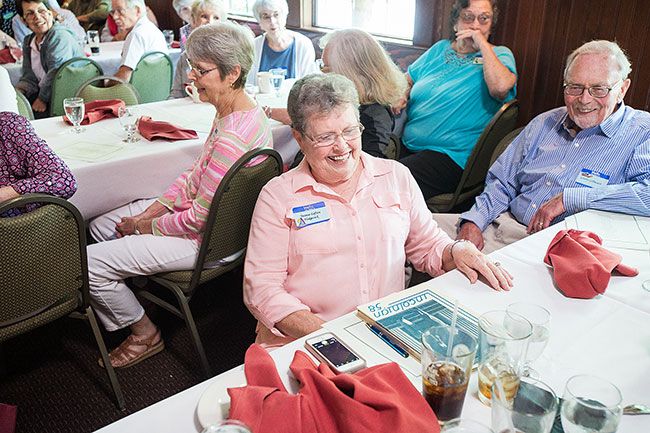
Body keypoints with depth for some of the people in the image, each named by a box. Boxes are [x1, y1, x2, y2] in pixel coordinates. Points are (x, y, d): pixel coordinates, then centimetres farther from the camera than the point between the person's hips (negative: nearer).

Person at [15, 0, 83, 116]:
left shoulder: (60, 36, -13)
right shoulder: (28, 41, 15)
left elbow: (56, 73, -20)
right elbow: (29, 77, 13)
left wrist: (42, 99, -17)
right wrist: (17, 92, -6)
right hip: (44, 94, 8)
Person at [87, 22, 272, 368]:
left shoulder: (231, 139, -32)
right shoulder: (239, 111, -1)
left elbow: (200, 218, -26)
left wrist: (144, 226, -8)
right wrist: (149, 212, 1)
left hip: (206, 240, -10)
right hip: (202, 212, 10)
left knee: (89, 262, -6)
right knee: (100, 227, 18)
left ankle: (144, 334, 16)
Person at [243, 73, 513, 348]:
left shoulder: (397, 177, 12)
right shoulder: (277, 197, 2)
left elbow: (427, 246, 21)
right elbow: (261, 289, -3)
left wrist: (456, 251, -3)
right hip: (303, 342, -2)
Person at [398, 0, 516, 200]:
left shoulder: (499, 56, 4)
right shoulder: (440, 48, 19)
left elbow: (500, 87, -20)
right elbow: (407, 79, 25)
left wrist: (483, 44, -10)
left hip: (450, 155, -5)